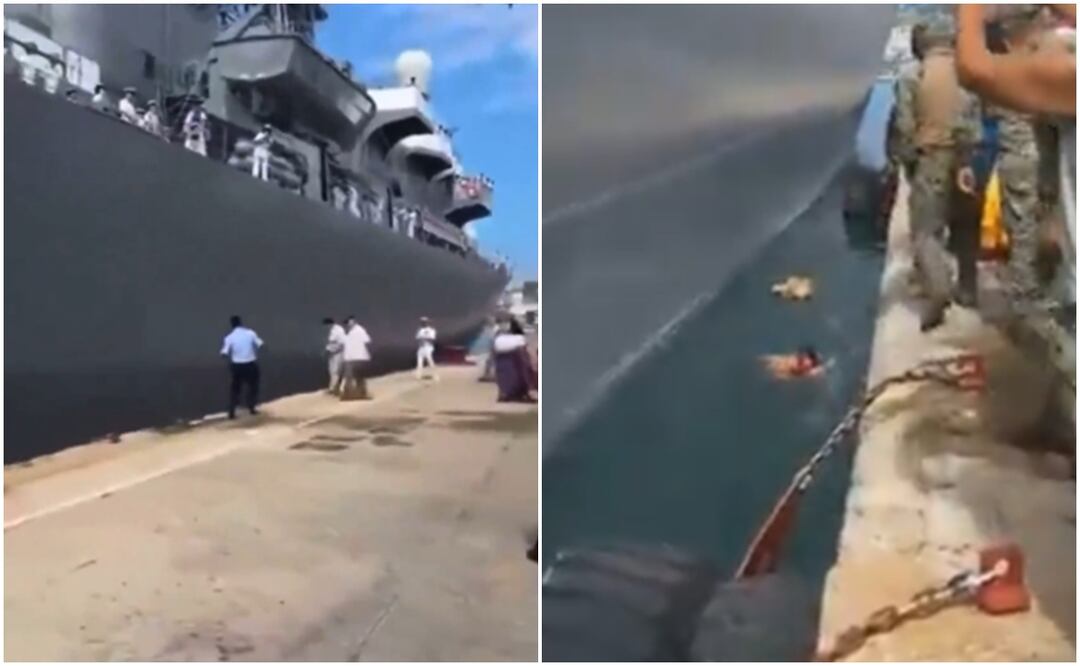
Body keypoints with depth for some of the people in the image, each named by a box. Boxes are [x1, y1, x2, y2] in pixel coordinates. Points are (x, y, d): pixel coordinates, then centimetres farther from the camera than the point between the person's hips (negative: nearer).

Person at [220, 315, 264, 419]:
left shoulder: (230, 337, -7)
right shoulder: (250, 333, -6)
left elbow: (225, 353, -11)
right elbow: (260, 345, -7)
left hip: (237, 365, 0)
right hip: (251, 364, 0)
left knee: (235, 387, 13)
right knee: (253, 385, 20)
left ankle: (232, 411, 7)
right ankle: (251, 408, 22)